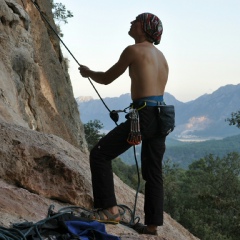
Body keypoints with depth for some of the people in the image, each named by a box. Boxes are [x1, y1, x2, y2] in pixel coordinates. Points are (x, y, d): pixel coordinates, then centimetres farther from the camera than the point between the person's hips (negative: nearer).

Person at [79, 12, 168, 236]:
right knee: (153, 171, 14)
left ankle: (110, 209, -8)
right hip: (161, 116, 9)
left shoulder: (133, 50, -3)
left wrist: (88, 72, 26)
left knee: (100, 154, -4)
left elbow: (106, 79, 5)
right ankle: (152, 223, 16)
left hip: (145, 115, -9)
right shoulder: (161, 56, 21)